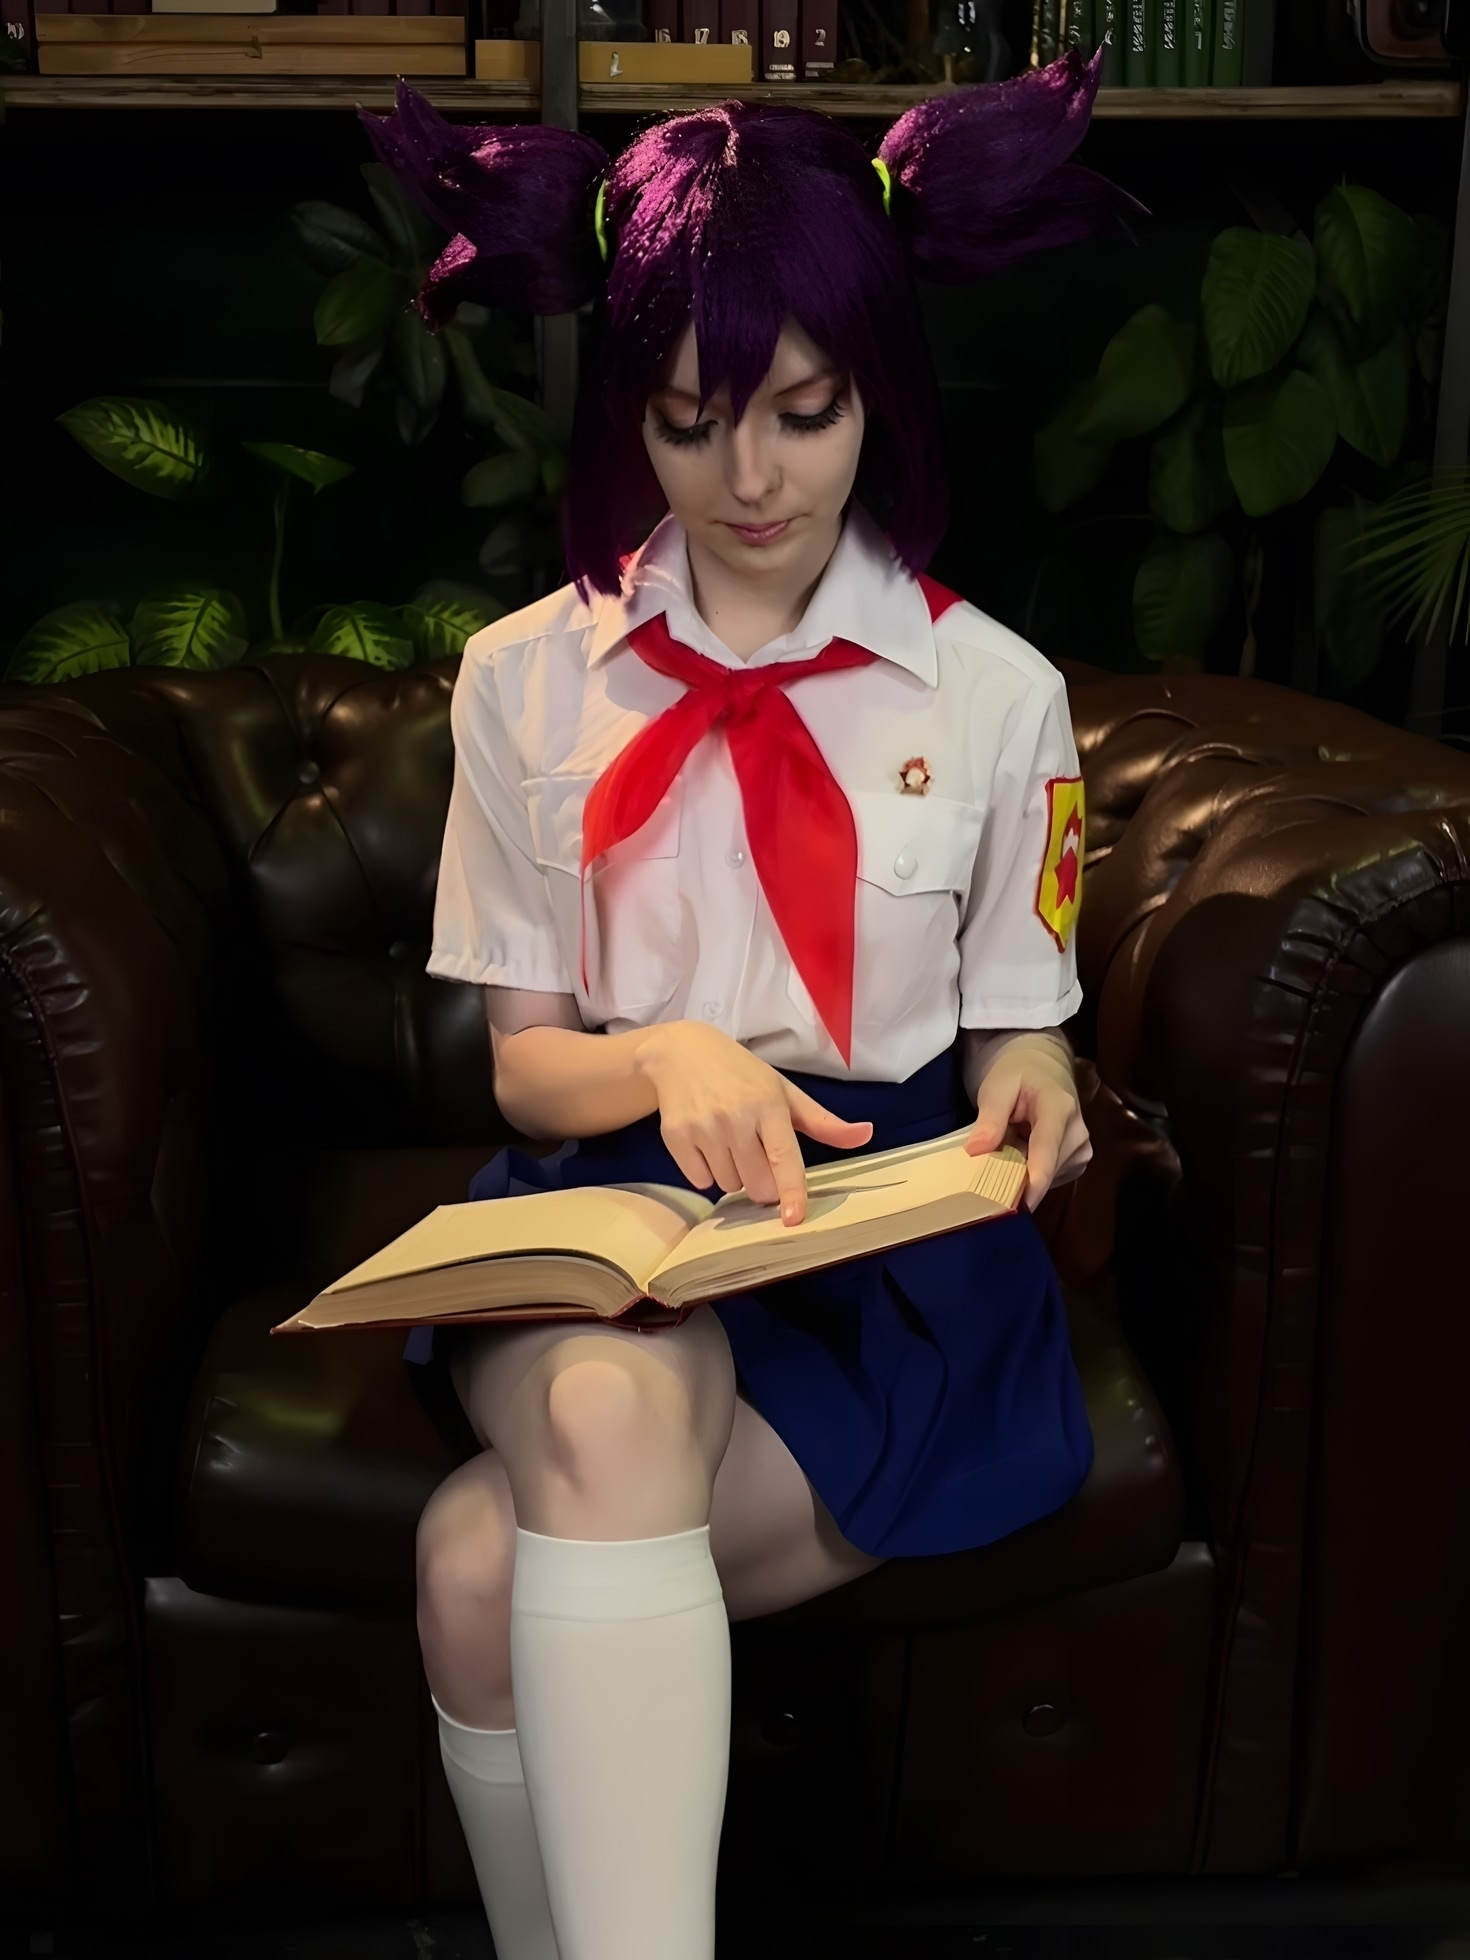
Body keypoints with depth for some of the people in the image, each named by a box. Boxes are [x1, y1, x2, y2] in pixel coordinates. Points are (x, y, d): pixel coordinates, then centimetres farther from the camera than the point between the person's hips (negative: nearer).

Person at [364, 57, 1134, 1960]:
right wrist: (668, 1058, -16)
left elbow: (1020, 1031, 11)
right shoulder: (527, 679, 6)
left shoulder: (995, 693, 4)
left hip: (888, 1238, -1)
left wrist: (1025, 1093, -14)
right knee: (613, 1409, -35)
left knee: (490, 1563, -29)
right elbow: (526, 1065, 7)